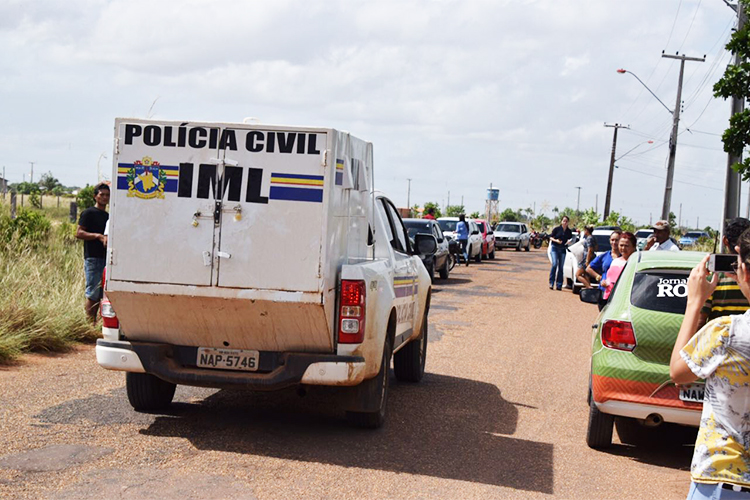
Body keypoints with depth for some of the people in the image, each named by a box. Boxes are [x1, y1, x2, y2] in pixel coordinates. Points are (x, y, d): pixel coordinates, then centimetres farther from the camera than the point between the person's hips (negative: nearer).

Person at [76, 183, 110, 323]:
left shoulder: (108, 216, 20)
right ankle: (90, 322, -6)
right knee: (92, 294, -8)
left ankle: (94, 321, 11)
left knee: (99, 294, 7)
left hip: (106, 258, 7)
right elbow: (79, 233, -10)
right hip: (93, 258, -7)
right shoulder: (89, 213, -2)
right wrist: (98, 236, -18)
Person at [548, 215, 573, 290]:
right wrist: (556, 240, -17)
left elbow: (570, 240, 15)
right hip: (555, 248, -3)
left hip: (563, 250, 3)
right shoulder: (557, 229, -3)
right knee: (554, 264, -16)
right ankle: (551, 283, -10)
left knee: (561, 267, 3)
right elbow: (551, 237, 1)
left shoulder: (569, 231, 6)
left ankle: (559, 285, 7)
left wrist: (569, 242, -7)